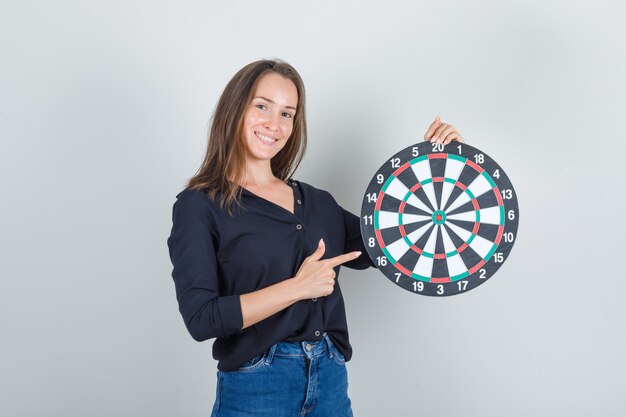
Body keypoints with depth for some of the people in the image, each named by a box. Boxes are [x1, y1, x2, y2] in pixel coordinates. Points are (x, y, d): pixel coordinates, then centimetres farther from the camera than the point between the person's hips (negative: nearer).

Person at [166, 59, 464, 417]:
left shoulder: (317, 201, 9)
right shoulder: (199, 206, -7)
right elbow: (201, 318, -15)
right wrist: (298, 287, -18)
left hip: (332, 383, 5)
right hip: (256, 388, -5)